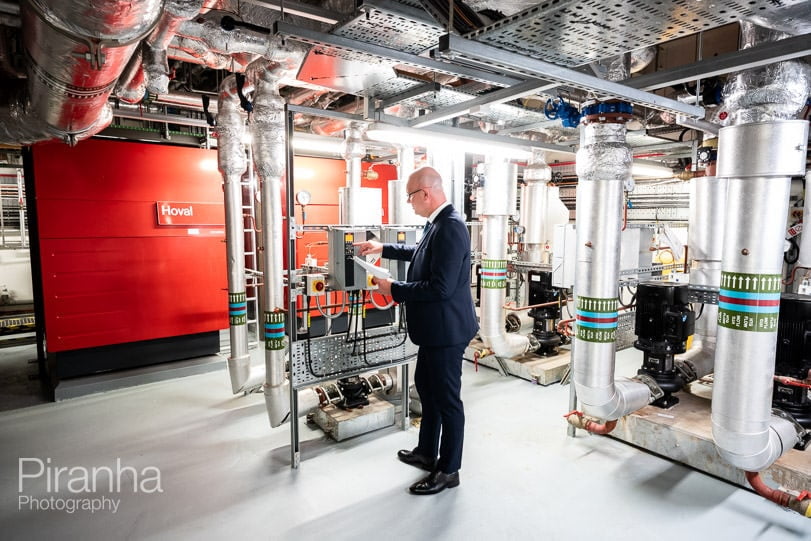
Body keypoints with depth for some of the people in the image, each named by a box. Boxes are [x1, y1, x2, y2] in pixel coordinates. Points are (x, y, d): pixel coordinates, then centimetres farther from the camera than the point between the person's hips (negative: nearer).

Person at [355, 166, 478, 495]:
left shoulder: (450, 227, -25)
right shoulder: (440, 223, 6)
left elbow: (440, 288, -29)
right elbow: (423, 254, 25)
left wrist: (395, 289, -18)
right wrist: (384, 249, 25)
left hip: (446, 329, -11)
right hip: (435, 328, 11)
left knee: (447, 399, 6)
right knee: (426, 386, 23)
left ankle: (448, 471, 26)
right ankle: (427, 453, 42)